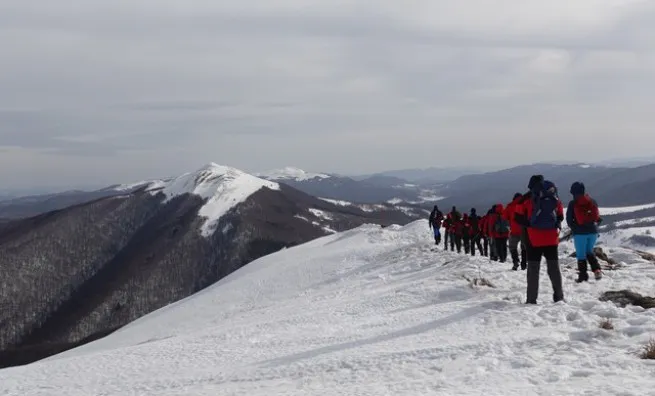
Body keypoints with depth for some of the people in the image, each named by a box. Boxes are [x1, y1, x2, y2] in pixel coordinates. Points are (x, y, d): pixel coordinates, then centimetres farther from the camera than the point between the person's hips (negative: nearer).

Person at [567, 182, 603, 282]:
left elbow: (569, 219, -4)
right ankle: (597, 270, 5)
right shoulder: (592, 201, 3)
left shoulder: (573, 204, -8)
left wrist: (574, 228, 15)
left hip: (580, 232, -4)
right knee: (589, 251, 22)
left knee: (581, 254, 6)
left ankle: (583, 275, 7)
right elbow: (597, 217, 9)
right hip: (593, 230, 4)